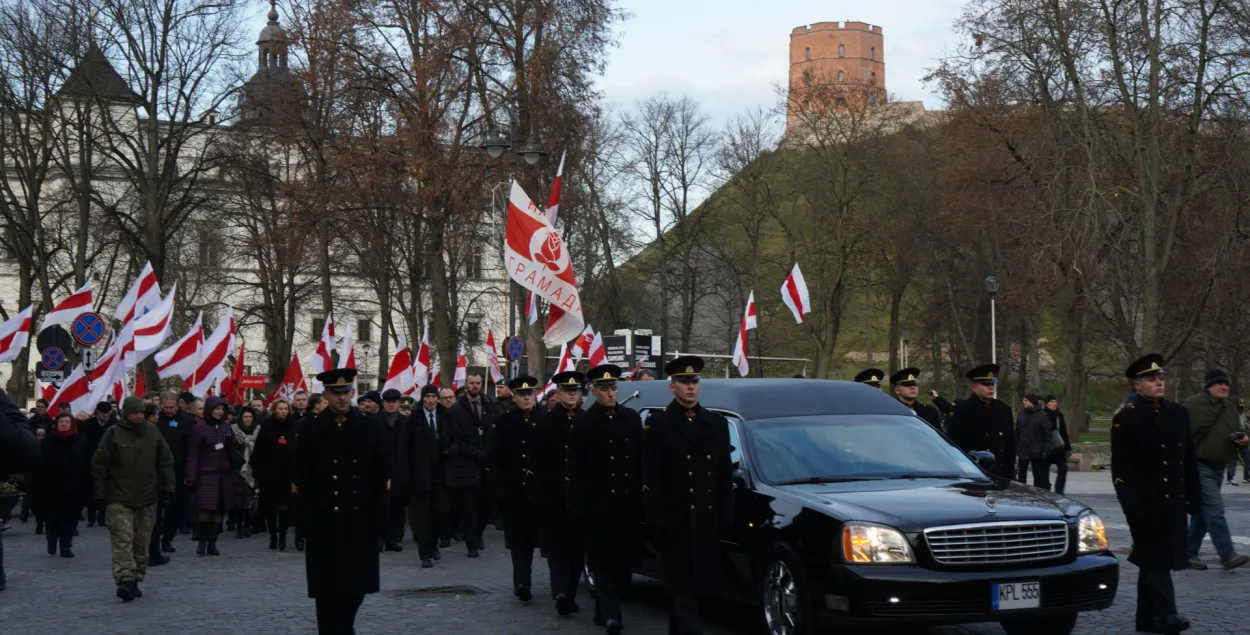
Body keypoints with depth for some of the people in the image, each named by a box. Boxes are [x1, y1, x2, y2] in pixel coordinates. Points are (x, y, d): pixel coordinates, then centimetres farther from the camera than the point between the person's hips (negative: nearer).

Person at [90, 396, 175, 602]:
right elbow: (99, 466, -1)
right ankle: (125, 580, -19)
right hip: (120, 500, -4)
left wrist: (168, 489, 9)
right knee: (123, 540, -12)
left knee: (141, 543, 8)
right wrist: (99, 494, -3)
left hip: (147, 500, 4)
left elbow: (166, 463, 13)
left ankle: (135, 580, 16)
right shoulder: (113, 434, -3)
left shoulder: (153, 432, 8)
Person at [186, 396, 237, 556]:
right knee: (206, 508, -13)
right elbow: (193, 454, -6)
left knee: (219, 510, 1)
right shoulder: (200, 427, -4)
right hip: (206, 474, -4)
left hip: (224, 474, 4)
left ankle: (212, 543, 7)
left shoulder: (226, 426, 10)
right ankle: (202, 541, 3)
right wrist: (191, 478, -10)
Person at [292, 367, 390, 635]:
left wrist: (380, 517, -2)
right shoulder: (309, 429, -1)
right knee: (329, 588, 1)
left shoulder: (370, 427, 4)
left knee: (357, 583, 13)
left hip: (360, 520, 2)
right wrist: (305, 518, -9)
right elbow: (301, 479, -2)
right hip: (324, 522, -2)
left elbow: (381, 476, 4)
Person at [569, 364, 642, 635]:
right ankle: (610, 613, -5)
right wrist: (577, 506, -9)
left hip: (628, 501, 4)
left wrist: (642, 495, 6)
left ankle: (604, 610, 20)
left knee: (624, 559, 7)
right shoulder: (583, 423, -2)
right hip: (597, 502, -4)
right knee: (601, 559, -5)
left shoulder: (632, 418, 9)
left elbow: (641, 459, 12)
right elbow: (576, 470, -4)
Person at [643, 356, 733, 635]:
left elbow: (725, 475, 13)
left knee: (700, 584, 10)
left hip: (707, 519, 5)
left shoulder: (717, 423, 14)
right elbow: (650, 476, -5)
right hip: (674, 520, -5)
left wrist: (726, 515, 6)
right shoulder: (657, 424, -1)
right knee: (683, 588, -6)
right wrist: (658, 516, -13)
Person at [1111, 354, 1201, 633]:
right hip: (1146, 503, -6)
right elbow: (1121, 467, -11)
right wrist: (1132, 505, -16)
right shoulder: (1126, 418, -8)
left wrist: (1194, 496, 10)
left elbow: (1189, 459, 15)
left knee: (1154, 561, 13)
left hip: (1173, 503, 6)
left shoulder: (1178, 413, 11)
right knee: (1156, 560, -8)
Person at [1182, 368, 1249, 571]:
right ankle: (1228, 556, -18)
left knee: (1202, 512, 12)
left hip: (1219, 468, 8)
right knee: (1215, 509, -15)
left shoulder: (1230, 409, 15)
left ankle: (1189, 553, 21)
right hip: (1200, 467, -8)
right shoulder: (1193, 405, -9)